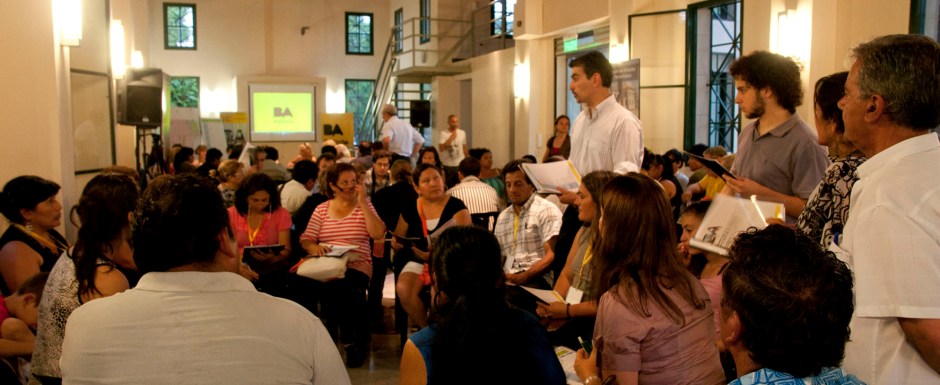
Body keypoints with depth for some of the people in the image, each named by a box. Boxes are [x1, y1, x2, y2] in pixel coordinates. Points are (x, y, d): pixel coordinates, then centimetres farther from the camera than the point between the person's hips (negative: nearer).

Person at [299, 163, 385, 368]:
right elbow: (306, 239, 9)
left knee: (337, 287, -35)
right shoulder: (321, 209, 14)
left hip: (356, 265, -3)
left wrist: (362, 202, -7)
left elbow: (377, 234, -8)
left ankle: (353, 340, -9)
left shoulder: (364, 206, 9)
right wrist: (314, 247, -15)